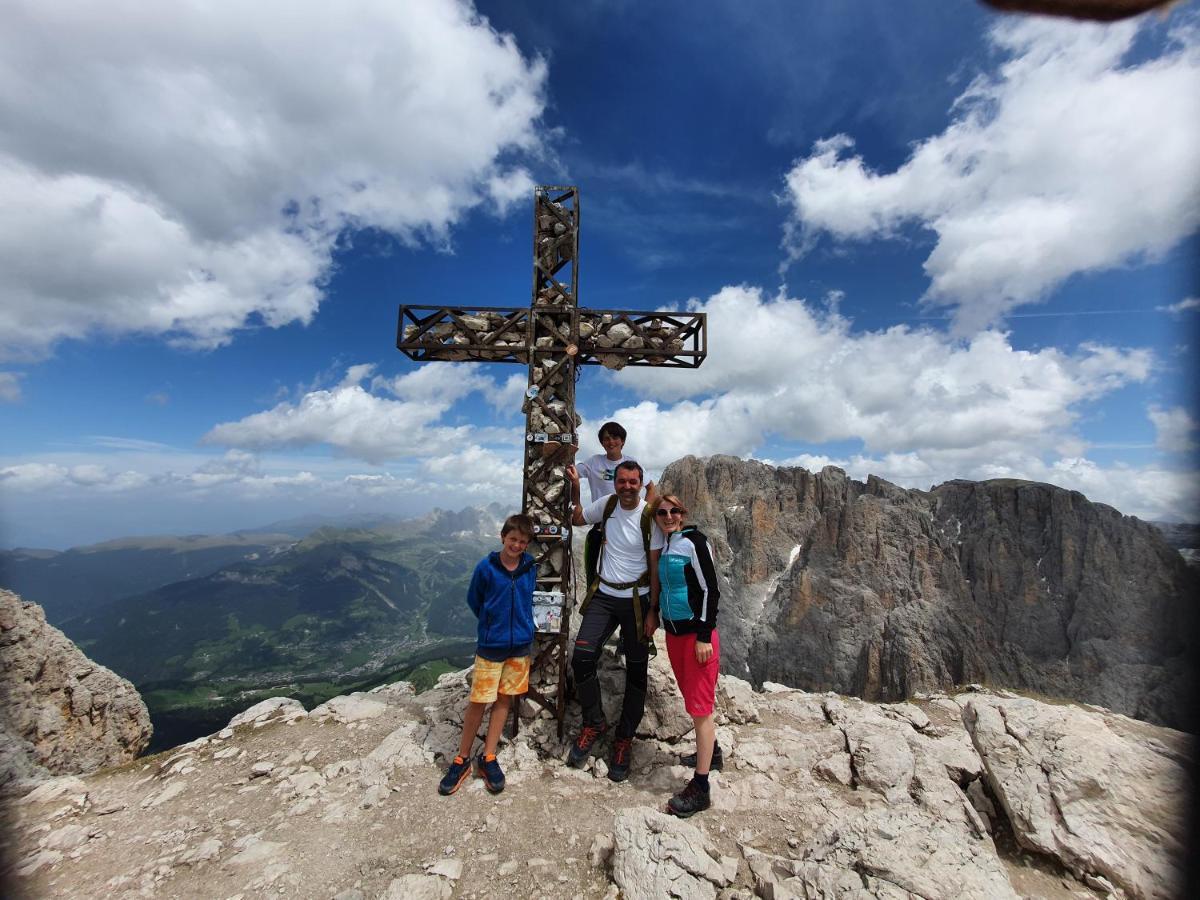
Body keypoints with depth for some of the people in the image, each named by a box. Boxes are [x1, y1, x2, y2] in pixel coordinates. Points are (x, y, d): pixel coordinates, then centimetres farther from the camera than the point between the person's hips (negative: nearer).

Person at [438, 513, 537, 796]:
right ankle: (462, 759, 23)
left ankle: (488, 758, 26)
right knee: (478, 701, 3)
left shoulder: (530, 568, -5)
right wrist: (492, 624, 8)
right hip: (490, 645, -3)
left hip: (520, 645, 3)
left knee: (504, 699, 11)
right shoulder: (486, 567, -14)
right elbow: (473, 600, 1)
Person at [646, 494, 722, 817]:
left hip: (697, 633, -7)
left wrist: (704, 636, -17)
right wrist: (653, 612, 13)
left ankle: (700, 788, 10)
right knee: (692, 699, 20)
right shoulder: (662, 545, 7)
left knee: (700, 706, -1)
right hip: (673, 632, 7)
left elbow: (710, 590, -15)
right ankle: (711, 752, 41)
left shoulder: (694, 541, -13)